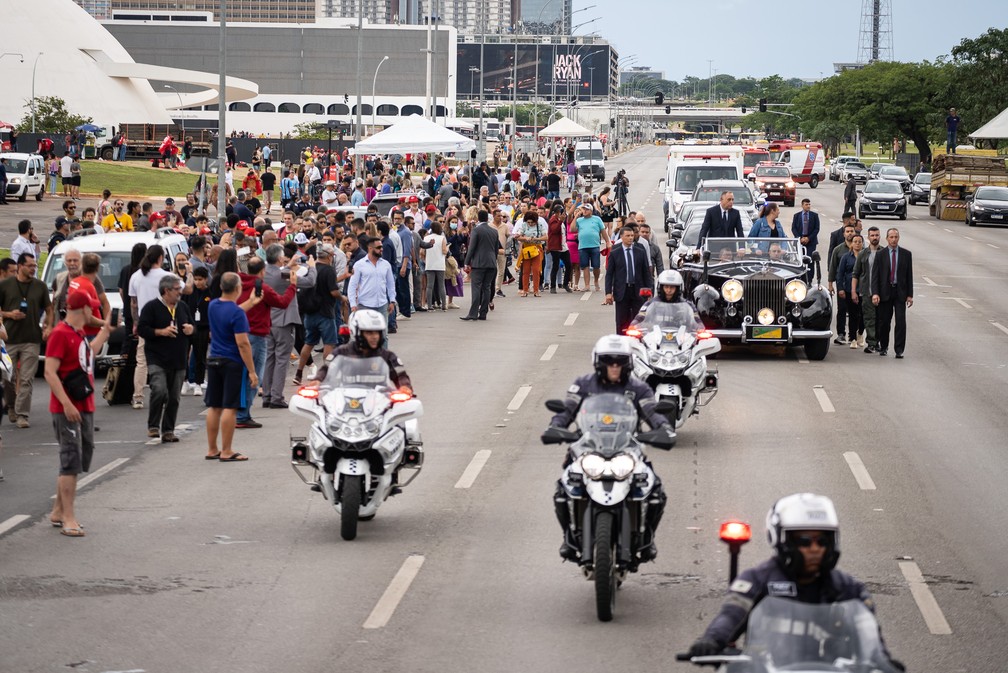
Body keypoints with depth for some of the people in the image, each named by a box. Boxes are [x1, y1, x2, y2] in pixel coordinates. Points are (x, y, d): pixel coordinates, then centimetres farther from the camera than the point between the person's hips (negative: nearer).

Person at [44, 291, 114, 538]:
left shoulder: (78, 333, 13)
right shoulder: (60, 334, -15)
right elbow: (50, 372, -21)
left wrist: (105, 332, 40)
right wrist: (67, 404, -26)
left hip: (84, 407, 10)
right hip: (67, 409, -10)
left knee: (83, 456, 14)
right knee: (71, 461, -10)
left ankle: (58, 511, 24)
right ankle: (68, 518, -9)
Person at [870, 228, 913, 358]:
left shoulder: (906, 254, 5)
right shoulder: (880, 254, 2)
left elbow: (909, 275, 6)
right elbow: (875, 275, -1)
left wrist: (910, 295, 1)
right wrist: (875, 293, -12)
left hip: (900, 292, 0)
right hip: (885, 292, 0)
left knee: (901, 322, -7)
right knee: (884, 322, 5)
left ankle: (899, 350, -5)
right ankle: (883, 347, 22)